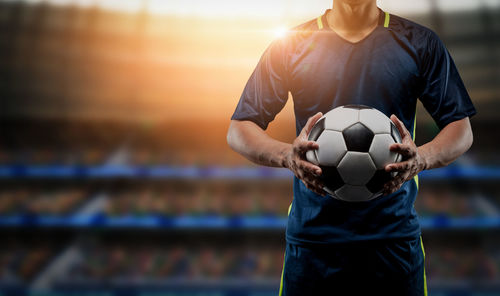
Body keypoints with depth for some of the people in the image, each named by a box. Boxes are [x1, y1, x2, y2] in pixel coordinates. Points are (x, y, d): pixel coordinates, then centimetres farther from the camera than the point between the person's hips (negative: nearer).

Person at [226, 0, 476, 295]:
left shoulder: (420, 42, 5)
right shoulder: (291, 44, 3)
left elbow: (461, 128, 4)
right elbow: (239, 130, 1)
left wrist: (422, 158, -18)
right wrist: (287, 155, -20)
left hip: (394, 235, 1)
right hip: (312, 235, 0)